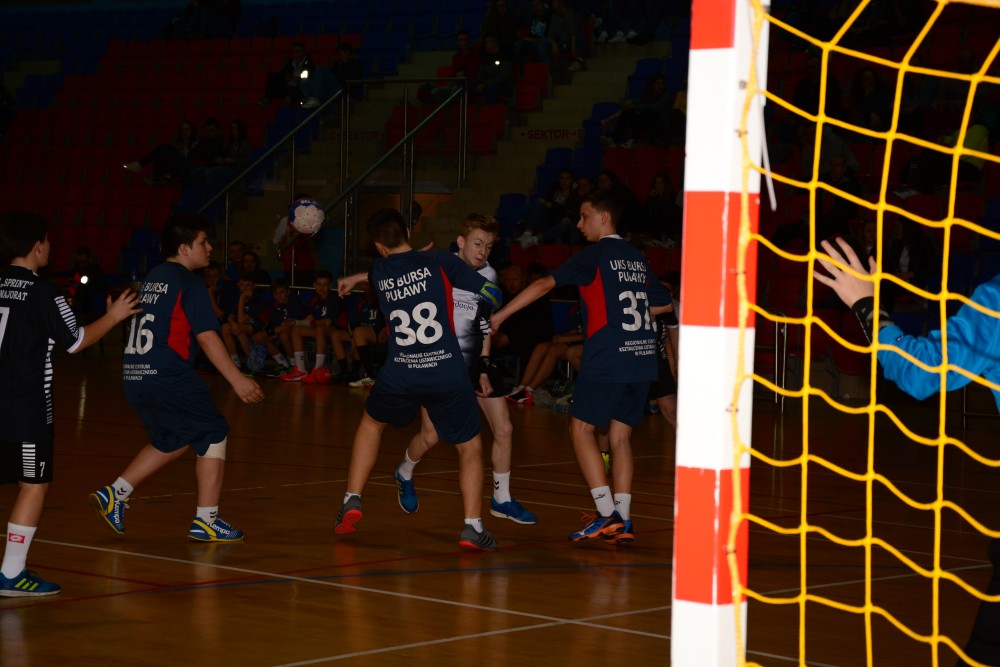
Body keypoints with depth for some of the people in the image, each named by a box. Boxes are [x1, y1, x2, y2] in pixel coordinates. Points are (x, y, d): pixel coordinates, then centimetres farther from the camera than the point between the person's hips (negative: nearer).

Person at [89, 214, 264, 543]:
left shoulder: (153, 278, 17)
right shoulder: (189, 283, -8)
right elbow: (207, 337, -14)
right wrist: (237, 379, -14)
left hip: (135, 377, 8)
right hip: (169, 377, -8)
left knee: (172, 441, 24)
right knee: (214, 436, 5)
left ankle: (114, 494, 16)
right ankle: (206, 521, 3)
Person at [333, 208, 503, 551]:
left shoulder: (378, 272, 7)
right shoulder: (439, 262, -1)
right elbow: (491, 294, 2)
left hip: (399, 376, 2)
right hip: (448, 375, -2)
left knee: (371, 423, 31)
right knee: (470, 447, 13)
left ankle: (352, 502, 24)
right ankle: (472, 526, -1)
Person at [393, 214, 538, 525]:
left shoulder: (489, 275, -1)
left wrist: (484, 367, 5)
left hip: (475, 358, 4)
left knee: (504, 429, -1)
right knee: (430, 435, -4)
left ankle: (501, 499, 15)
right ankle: (405, 474, 29)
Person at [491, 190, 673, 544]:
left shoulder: (595, 255, -5)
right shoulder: (636, 257, 15)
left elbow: (545, 284, -10)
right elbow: (663, 303, 25)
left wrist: (499, 315, -8)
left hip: (607, 359, -6)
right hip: (641, 357, 6)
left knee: (581, 429, 4)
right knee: (620, 435, 10)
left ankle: (607, 515, -5)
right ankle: (622, 521, 3)